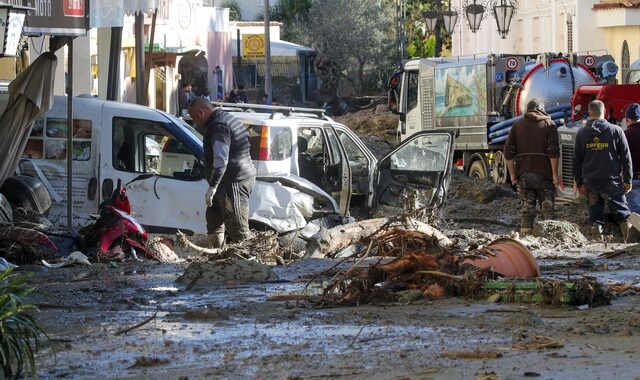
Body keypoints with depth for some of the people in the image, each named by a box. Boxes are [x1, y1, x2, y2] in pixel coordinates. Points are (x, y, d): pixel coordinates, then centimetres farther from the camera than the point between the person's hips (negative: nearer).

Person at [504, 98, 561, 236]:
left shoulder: (517, 125, 10)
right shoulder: (549, 125, 2)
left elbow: (508, 152, 5)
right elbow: (554, 152, -8)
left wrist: (512, 174, 10)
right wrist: (555, 174, -6)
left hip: (524, 174, 2)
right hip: (544, 174, -2)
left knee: (526, 209, 5)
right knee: (547, 209, 3)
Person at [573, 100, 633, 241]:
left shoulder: (581, 133, 3)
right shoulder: (616, 131, -3)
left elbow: (577, 160, 7)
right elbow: (626, 157, 0)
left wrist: (579, 182, 16)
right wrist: (627, 180, 7)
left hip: (590, 182, 1)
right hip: (612, 181, -1)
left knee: (595, 214, 10)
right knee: (622, 213, 6)